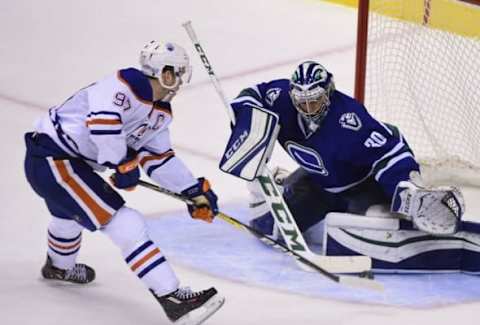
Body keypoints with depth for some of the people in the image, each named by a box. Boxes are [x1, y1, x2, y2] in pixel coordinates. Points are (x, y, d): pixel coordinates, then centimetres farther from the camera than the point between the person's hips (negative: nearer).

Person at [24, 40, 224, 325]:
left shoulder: (160, 111, 8)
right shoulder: (127, 85, -22)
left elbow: (159, 158, 17)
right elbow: (102, 118, -39)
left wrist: (195, 191, 12)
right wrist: (123, 165, -29)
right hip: (51, 160, -11)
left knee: (71, 213, 41)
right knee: (126, 225, -19)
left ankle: (59, 267, 73)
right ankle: (172, 298, -23)